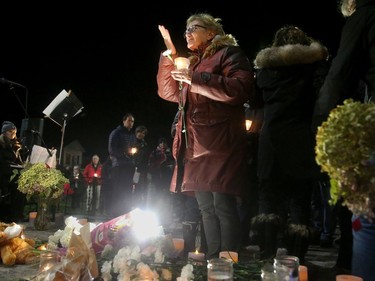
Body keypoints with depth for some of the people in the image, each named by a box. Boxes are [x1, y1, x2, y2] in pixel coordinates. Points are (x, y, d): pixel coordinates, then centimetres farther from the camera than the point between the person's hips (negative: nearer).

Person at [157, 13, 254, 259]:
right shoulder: (193, 61, 25)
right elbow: (170, 93, 25)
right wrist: (169, 56, 16)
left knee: (223, 206, -10)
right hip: (196, 145, 8)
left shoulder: (229, 53, 1)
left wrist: (196, 79, -15)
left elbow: (241, 89, -16)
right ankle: (213, 260, 16)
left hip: (219, 144, -8)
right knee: (206, 207, 8)